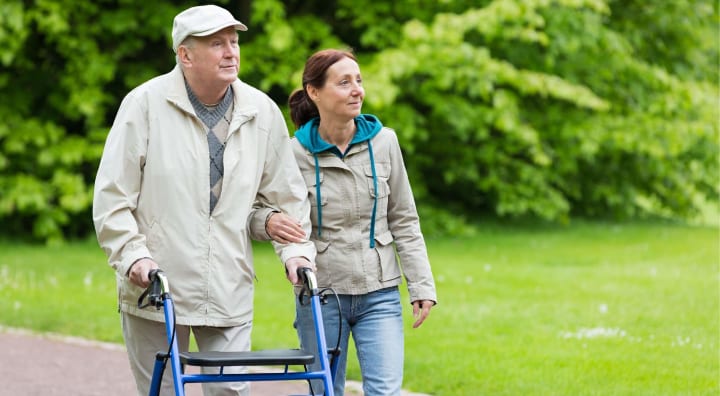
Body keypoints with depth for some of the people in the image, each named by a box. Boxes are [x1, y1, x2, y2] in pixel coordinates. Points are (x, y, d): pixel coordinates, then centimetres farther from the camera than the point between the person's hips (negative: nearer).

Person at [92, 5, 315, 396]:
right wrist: (133, 256, -16)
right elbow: (112, 197, -5)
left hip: (230, 295, 2)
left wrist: (296, 248, -1)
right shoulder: (145, 104, -6)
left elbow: (285, 197, 14)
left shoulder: (262, 112, 3)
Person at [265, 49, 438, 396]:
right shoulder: (295, 153, -6)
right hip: (320, 293, -1)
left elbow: (404, 221, 6)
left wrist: (422, 285, 2)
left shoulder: (383, 142, 0)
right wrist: (272, 224, -18)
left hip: (379, 295, 1)